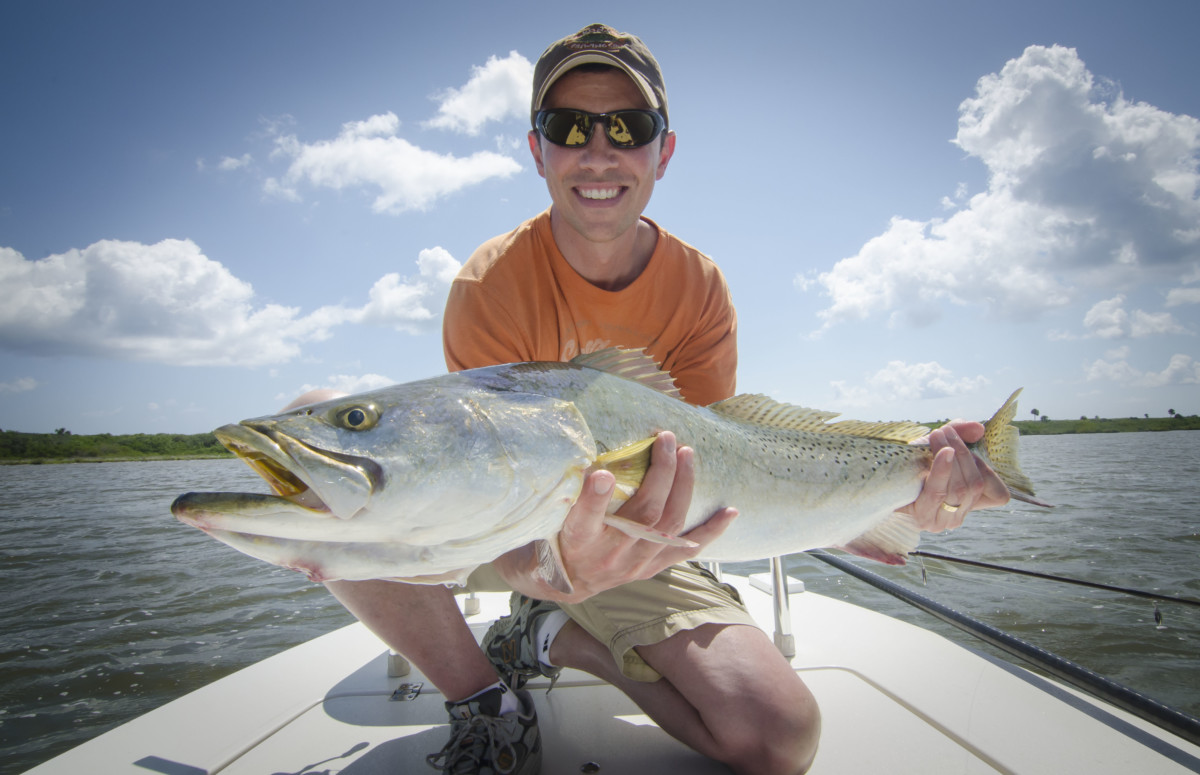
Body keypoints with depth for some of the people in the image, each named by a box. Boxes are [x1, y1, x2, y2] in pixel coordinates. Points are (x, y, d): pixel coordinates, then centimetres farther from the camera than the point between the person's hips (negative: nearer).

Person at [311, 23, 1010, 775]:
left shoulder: (699, 289, -9)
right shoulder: (491, 284, -18)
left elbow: (708, 463, -18)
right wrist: (548, 569, -50)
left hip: (636, 543, 2)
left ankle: (555, 639, 5)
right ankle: (482, 699, -7)